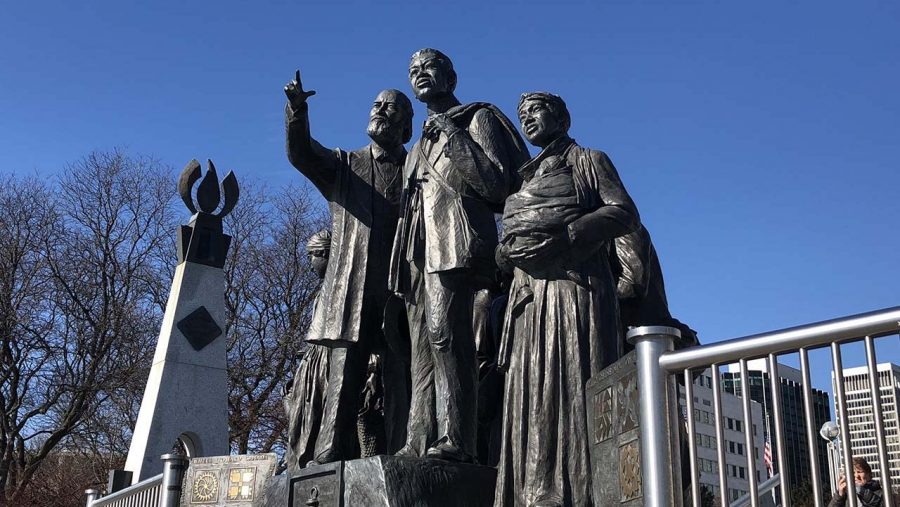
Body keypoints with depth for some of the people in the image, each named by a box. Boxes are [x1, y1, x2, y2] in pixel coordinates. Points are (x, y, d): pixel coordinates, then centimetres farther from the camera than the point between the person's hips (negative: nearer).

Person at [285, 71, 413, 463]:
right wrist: (297, 109, -15)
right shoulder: (343, 165, 21)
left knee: (402, 379, -5)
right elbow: (300, 154, 1)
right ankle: (330, 461, -4)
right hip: (351, 289, 1)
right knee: (343, 377, -4)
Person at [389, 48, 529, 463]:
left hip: (455, 242, -8)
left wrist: (455, 138, -7)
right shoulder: (419, 145, 31)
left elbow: (496, 183, -3)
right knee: (422, 347, 0)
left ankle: (456, 438, -25)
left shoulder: (478, 118, 9)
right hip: (420, 249, 8)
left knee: (445, 331, -22)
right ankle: (420, 442, -2)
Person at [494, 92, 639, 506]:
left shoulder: (589, 161, 11)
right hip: (530, 298, 6)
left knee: (575, 389, -13)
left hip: (576, 290, -6)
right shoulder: (526, 178, 27)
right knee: (530, 393, -4)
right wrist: (506, 251, 0)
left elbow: (626, 213, -3)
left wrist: (560, 236, -14)